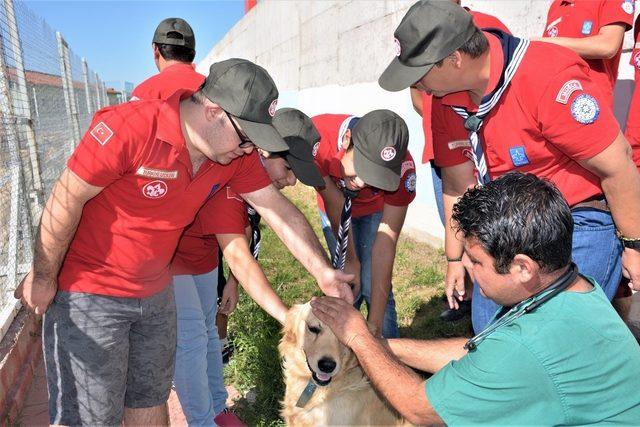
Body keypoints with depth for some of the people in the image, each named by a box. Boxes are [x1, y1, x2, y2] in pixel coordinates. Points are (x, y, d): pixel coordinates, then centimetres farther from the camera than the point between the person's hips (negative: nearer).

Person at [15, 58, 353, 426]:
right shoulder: (129, 126, -26)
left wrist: (323, 271, -10)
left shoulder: (236, 154, -8)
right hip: (88, 293, -5)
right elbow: (66, 200, -18)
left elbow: (278, 209, -5)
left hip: (156, 291, 5)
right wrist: (43, 278, -8)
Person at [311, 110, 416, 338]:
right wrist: (350, 260, -15)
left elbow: (386, 243, -33)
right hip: (334, 209, 1)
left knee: (374, 287, -11)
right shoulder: (316, 138, -40)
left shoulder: (403, 168, -38)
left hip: (375, 210, 0)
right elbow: (336, 205, -25)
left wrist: (375, 323, -32)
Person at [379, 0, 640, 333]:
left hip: (583, 218, -6)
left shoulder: (551, 79, -28)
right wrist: (455, 258, 9)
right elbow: (457, 186, 3)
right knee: (487, 326, 11)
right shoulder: (446, 97, -6)